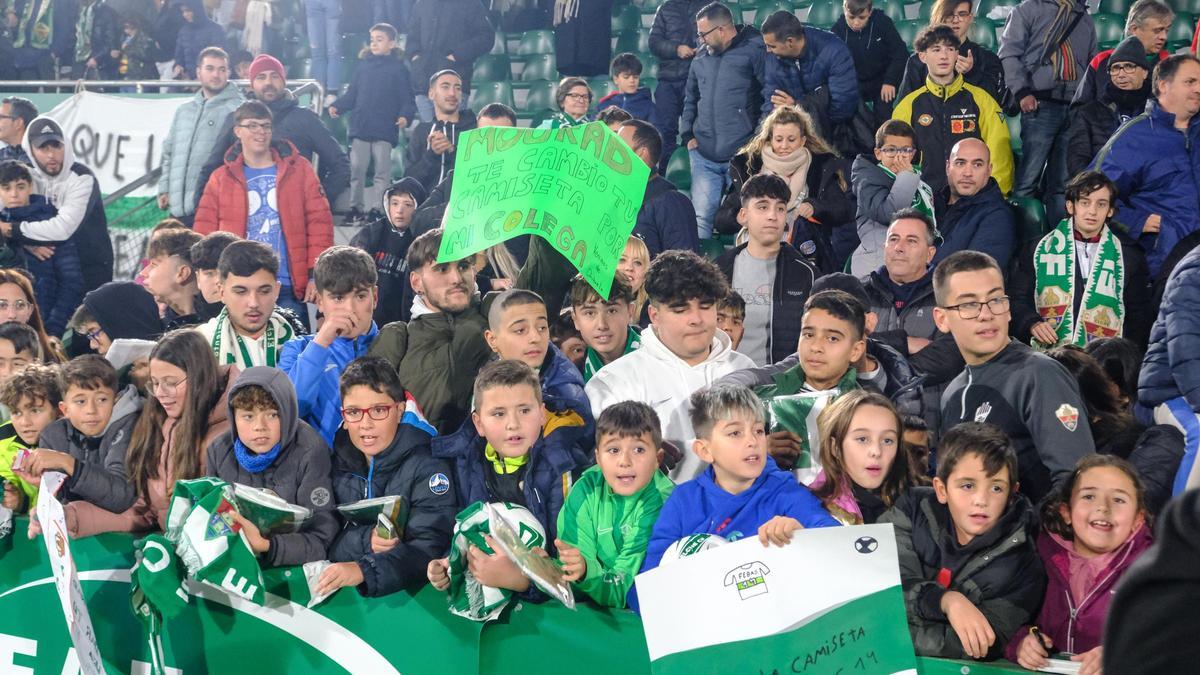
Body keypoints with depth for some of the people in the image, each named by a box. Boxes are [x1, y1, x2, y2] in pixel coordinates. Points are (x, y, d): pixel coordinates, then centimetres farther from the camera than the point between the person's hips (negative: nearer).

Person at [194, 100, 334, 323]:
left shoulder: (298, 169, 7)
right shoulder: (221, 179, 10)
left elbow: (319, 222, 3)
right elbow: (206, 233, 7)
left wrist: (317, 274, -4)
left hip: (288, 288, -1)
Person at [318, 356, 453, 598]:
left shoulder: (428, 466, -8)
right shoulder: (338, 460, 6)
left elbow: (430, 549, -17)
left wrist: (365, 570, -31)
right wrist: (364, 541, -15)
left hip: (412, 592, -2)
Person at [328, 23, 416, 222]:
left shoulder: (399, 69, 1)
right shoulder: (363, 66, 11)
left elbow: (407, 99, -2)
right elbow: (351, 95, 12)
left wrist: (405, 116, -20)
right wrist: (337, 107, -4)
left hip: (385, 130, -3)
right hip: (360, 128, 3)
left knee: (382, 171, 0)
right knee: (356, 168, 6)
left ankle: (378, 208, 4)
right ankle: (356, 207, 15)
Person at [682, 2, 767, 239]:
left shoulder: (754, 50, -5)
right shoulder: (702, 56, 13)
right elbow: (690, 97, 25)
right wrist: (688, 134, 14)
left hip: (742, 154, -5)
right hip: (703, 154, 5)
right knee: (701, 216, 2)